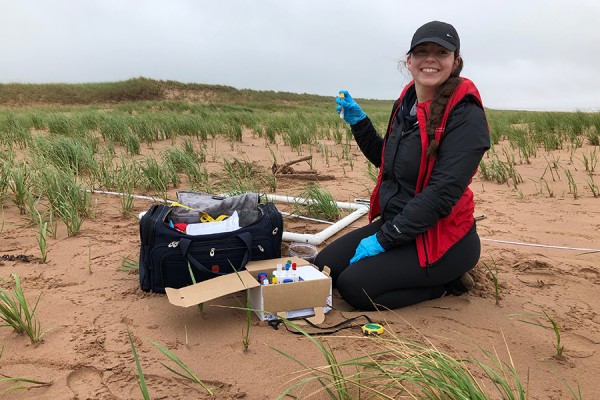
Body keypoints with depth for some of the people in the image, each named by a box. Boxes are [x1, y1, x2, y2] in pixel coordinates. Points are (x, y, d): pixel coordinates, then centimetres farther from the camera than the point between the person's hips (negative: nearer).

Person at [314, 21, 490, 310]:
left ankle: (446, 281, 3)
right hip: (395, 222, 8)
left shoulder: (465, 115, -19)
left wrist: (383, 239, -21)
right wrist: (358, 121, 4)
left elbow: (442, 192, -24)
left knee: (355, 287, -18)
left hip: (442, 236, -8)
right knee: (324, 266, 4)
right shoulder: (406, 102, 5)